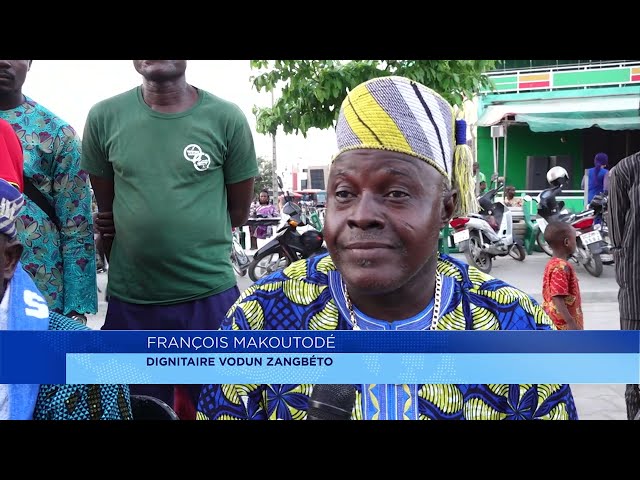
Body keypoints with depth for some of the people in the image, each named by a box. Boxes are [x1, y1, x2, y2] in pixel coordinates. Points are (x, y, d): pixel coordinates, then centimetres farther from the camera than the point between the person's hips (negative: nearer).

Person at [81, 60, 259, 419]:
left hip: (211, 297, -1)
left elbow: (239, 209, 4)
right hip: (129, 302, 2)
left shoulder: (227, 118, -4)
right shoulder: (104, 117, 1)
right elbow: (106, 211, 10)